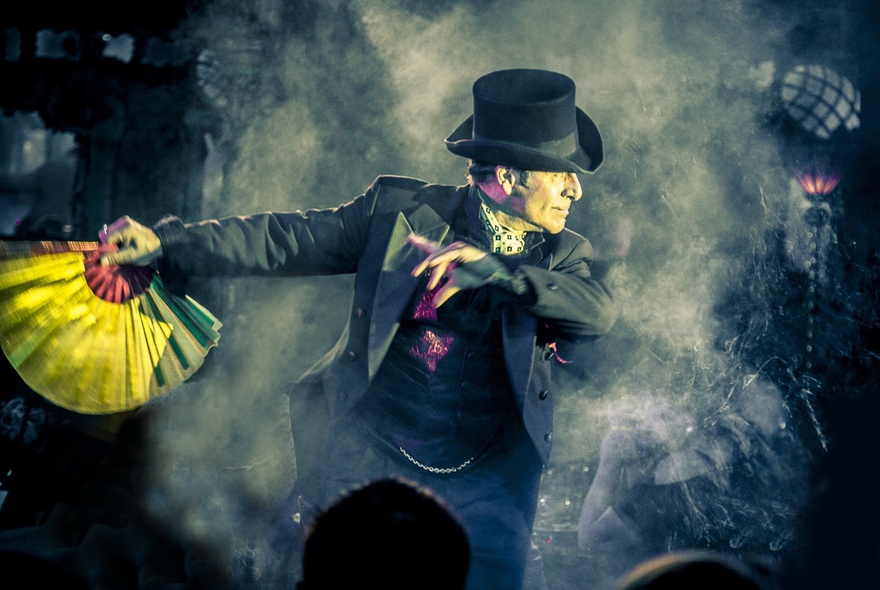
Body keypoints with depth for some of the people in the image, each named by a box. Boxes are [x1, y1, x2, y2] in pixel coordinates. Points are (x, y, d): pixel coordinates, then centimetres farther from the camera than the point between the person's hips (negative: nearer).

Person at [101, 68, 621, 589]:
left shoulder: (559, 256, 5)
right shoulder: (401, 211, 0)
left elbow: (601, 311, -15)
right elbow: (286, 240, 0)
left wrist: (496, 271, -29)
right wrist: (165, 243, -8)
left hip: (485, 486, 1)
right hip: (369, 464, -1)